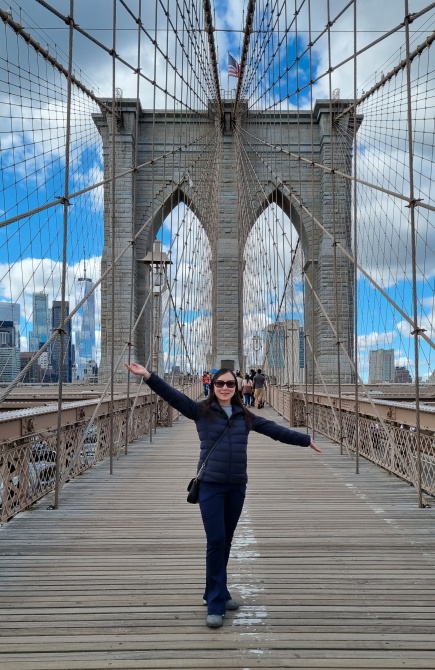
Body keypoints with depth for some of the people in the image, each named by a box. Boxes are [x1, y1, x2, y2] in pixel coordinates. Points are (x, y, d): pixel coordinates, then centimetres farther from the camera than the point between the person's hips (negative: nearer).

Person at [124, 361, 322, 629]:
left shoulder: (244, 415, 9)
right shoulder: (201, 410, -1)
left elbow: (274, 429, 16)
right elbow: (173, 395, -11)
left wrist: (305, 440, 22)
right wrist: (148, 375, -23)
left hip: (237, 486, 4)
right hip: (211, 486, -4)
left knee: (226, 541, 14)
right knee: (216, 541, -7)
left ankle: (217, 593, 30)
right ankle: (216, 604, 3)